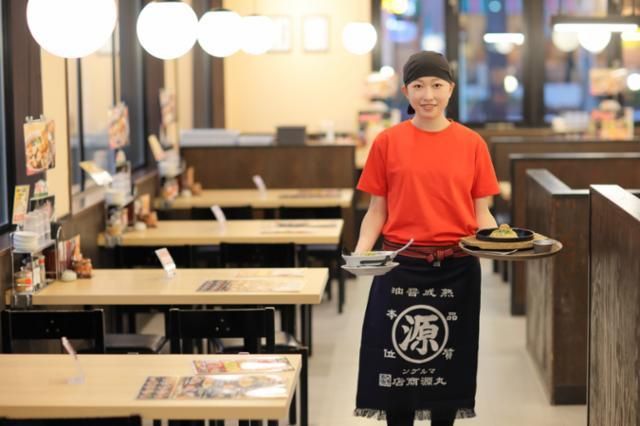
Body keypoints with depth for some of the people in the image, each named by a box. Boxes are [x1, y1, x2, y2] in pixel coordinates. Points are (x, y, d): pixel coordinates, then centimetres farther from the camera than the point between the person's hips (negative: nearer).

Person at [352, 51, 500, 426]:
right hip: (400, 267, -1)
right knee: (397, 364, 3)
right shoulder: (388, 142, 1)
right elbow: (377, 210, 3)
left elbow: (481, 212, 4)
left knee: (449, 365, 9)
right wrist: (361, 251, -14)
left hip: (456, 269, 1)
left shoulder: (472, 143, 3)